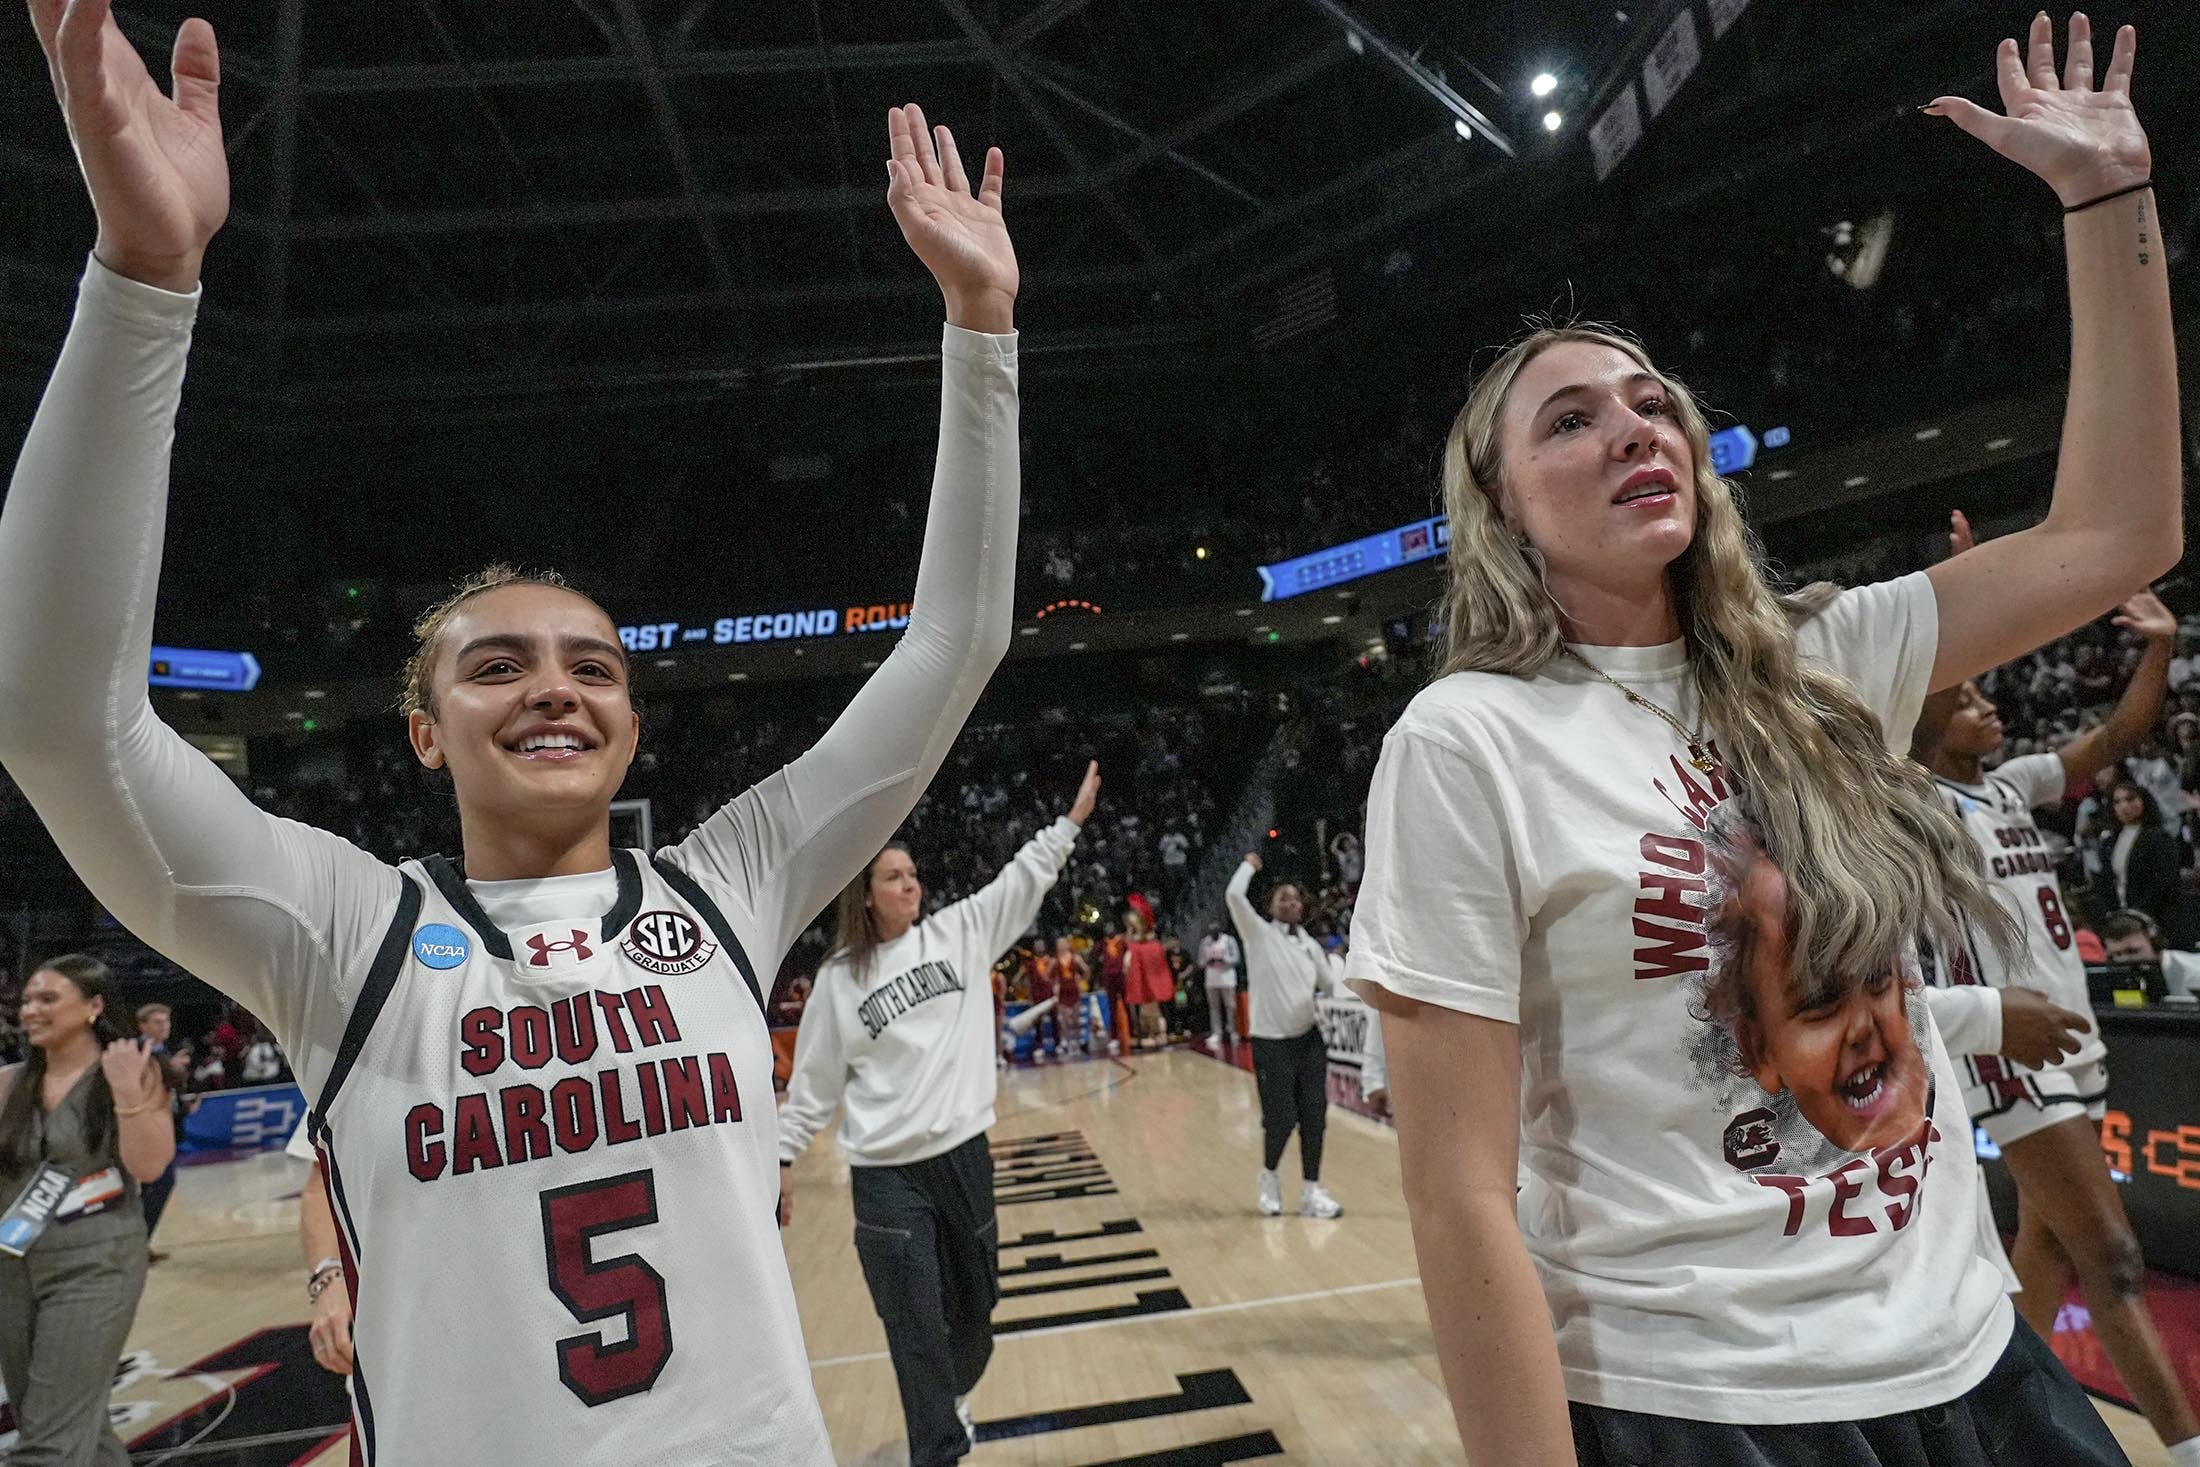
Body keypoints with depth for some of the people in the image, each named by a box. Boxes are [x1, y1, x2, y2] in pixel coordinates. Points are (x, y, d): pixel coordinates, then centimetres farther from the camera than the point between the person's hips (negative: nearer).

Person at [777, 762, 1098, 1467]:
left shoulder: (958, 933, 2)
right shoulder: (839, 978, -2)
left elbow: (1024, 879, 2)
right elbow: (814, 1077, 4)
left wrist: (1072, 820, -3)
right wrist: (783, 1155, 4)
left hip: (962, 1153, 3)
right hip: (886, 1174, -3)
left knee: (974, 1303, 18)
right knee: (917, 1326, 0)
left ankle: (954, 1397, 48)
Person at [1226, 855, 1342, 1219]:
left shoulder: (1311, 945, 12)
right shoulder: (1259, 934, -2)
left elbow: (1329, 986, 20)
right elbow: (1234, 895, -15)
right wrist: (1249, 864, -1)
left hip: (1310, 1039, 5)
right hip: (1271, 1042, -4)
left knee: (1314, 1116, 1)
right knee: (1281, 1118, -4)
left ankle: (1311, 1191, 12)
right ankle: (1268, 1177, 23)